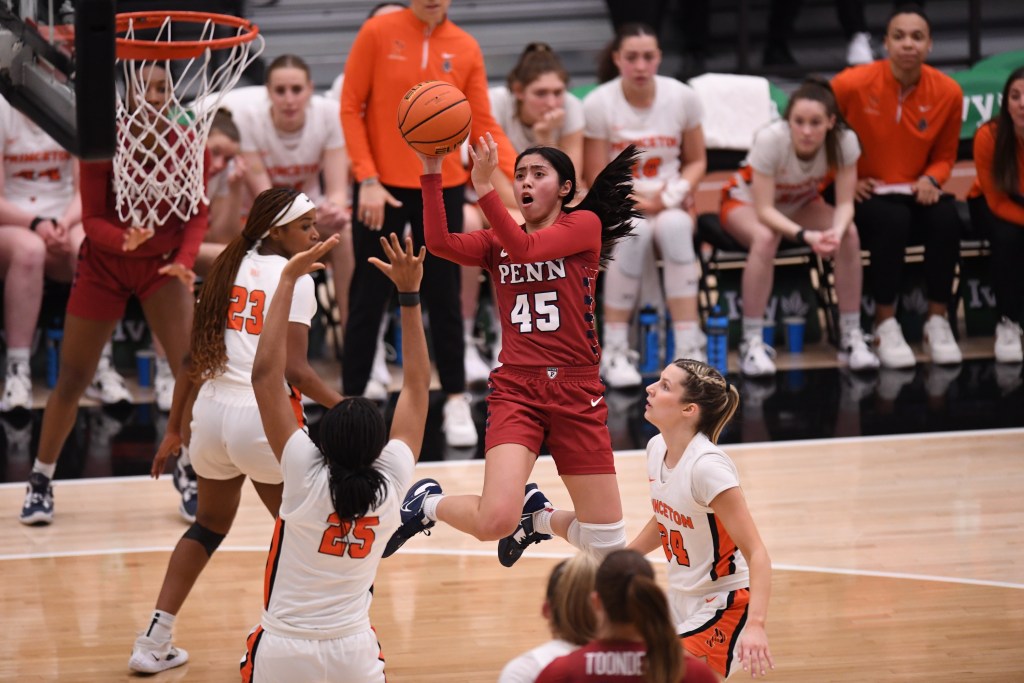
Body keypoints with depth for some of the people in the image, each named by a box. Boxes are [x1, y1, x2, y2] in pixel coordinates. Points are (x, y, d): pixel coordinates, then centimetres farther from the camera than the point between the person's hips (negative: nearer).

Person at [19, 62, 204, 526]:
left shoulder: (184, 142, -13)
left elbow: (197, 213, -4)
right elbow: (92, 219, -16)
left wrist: (185, 259, -22)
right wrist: (124, 240, -37)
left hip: (162, 263, 1)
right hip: (104, 262, -1)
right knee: (72, 380, 2)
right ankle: (40, 480, 19)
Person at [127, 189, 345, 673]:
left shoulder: (229, 269, 12)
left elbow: (195, 355, 13)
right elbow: (293, 368, -15)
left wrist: (175, 428, 19)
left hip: (212, 411, 6)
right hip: (264, 416, -6)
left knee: (211, 523, 24)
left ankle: (153, 644, 21)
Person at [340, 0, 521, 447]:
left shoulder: (465, 49, 0)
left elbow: (484, 126, -1)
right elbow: (350, 109, -4)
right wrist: (367, 179, -10)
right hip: (382, 187, -1)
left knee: (443, 296, 8)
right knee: (368, 297, 5)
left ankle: (456, 402, 18)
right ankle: (351, 401, 15)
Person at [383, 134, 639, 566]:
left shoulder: (585, 224, 2)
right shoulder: (496, 243, 11)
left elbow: (525, 248, -16)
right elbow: (440, 243, -9)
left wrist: (483, 187, -25)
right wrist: (431, 173, -16)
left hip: (577, 394, 0)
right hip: (516, 390, 0)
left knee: (610, 545, 3)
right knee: (496, 522, -22)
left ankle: (537, 515, 33)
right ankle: (427, 504, 10)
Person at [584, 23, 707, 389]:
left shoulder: (682, 97, 0)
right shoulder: (598, 104, -7)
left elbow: (696, 160, 9)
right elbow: (597, 179, -5)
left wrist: (674, 194, -11)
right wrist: (641, 202, -17)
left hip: (670, 203, 2)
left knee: (674, 226, -34)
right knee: (634, 232, -37)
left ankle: (688, 347, -35)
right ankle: (614, 349, -29)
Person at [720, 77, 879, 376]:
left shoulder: (844, 141, -27)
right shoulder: (770, 140, -36)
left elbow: (845, 204, -23)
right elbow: (764, 211, -34)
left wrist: (836, 230, -46)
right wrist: (806, 236, -49)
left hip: (800, 205, 3)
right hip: (745, 202, -3)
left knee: (849, 234, -25)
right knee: (765, 238, -37)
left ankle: (851, 337, -13)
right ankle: (752, 344, -29)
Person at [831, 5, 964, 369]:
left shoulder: (948, 92, -4)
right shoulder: (853, 84, -13)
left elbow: (944, 155, 10)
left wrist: (931, 179, -12)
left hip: (914, 194, 3)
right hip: (864, 194, -3)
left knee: (947, 217, -29)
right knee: (892, 220, -35)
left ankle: (938, 322, -17)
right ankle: (886, 326, -23)